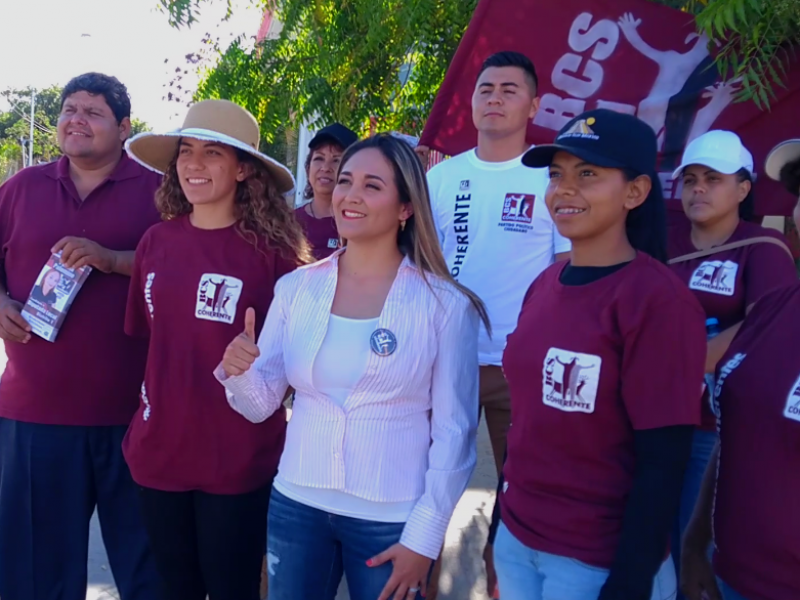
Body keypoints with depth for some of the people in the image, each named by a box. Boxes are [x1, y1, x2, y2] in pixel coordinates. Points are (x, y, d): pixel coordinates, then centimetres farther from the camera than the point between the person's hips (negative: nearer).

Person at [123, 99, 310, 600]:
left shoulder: (272, 249, -12)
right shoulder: (156, 241, 1)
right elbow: (143, 337, 13)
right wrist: (147, 412, 12)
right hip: (159, 448, 5)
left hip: (238, 459, -4)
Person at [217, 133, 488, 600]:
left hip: (392, 521, -3)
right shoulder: (296, 288, -1)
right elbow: (261, 405, 3)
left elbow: (454, 431, -6)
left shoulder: (445, 304, -10)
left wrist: (424, 538, -6)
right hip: (297, 506, 3)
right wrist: (238, 371, -17)